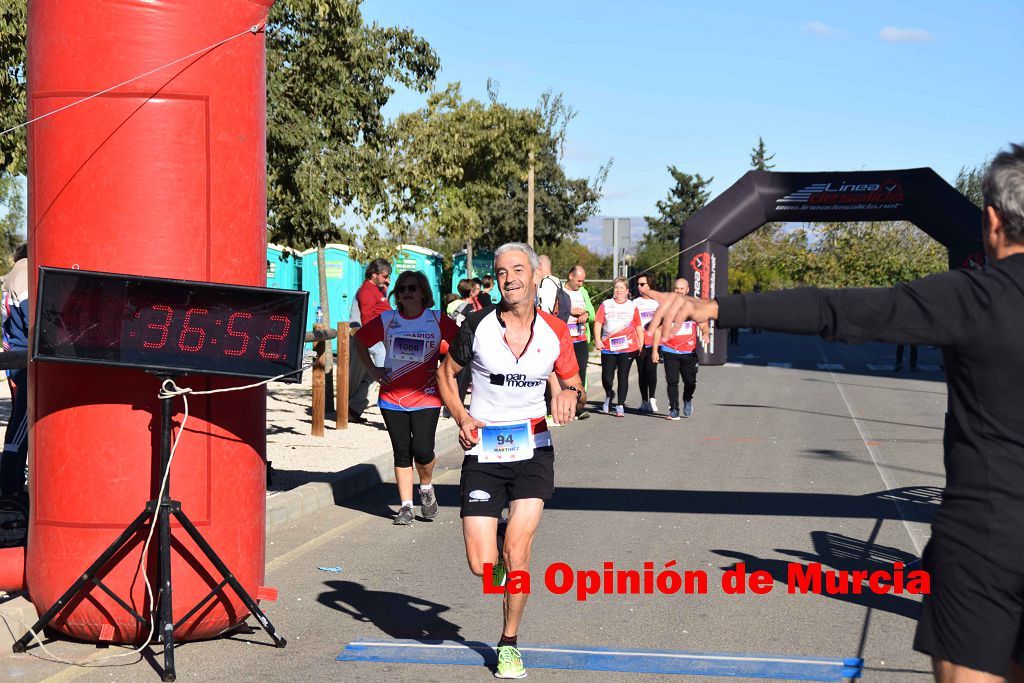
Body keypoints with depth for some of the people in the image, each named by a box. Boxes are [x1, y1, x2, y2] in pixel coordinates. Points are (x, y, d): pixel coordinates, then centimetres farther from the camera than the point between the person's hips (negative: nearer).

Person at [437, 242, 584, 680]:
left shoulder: (555, 331, -1)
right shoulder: (478, 325, -5)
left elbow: (573, 386, 12)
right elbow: (446, 373, 8)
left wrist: (571, 396, -13)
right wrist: (463, 418, -8)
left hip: (533, 451, 0)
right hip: (483, 453, 0)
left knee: (516, 556, -9)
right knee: (482, 567, -6)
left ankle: (509, 643, 14)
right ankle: (498, 540, 33)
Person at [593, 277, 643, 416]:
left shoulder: (632, 306, 9)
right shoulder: (606, 305, 8)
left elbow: (639, 327, 11)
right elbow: (598, 323, 3)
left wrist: (641, 346, 6)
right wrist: (598, 340, -9)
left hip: (628, 347, 0)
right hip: (608, 348, 0)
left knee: (623, 377, 0)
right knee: (607, 378, 0)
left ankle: (620, 406, 9)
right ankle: (609, 395, 31)